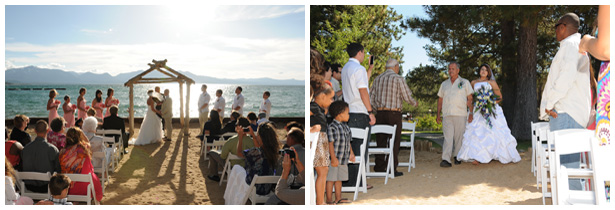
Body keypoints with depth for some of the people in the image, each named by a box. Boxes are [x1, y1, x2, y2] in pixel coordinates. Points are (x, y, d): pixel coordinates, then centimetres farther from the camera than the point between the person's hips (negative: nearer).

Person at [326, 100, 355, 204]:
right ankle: (329, 199, 8)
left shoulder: (346, 127, 11)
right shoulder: (332, 127, -15)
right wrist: (333, 158, -20)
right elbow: (330, 144, -17)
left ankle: (338, 198, 25)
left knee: (339, 179, 15)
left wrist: (351, 153, 18)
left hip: (343, 159, 8)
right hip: (334, 160, -8)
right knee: (331, 179, 0)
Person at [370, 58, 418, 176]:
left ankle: (379, 168, 11)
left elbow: (371, 99, 10)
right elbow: (407, 97, -4)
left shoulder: (378, 79, 11)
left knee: (380, 141, 8)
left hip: (380, 113, 5)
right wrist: (415, 103, 15)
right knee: (394, 142, 1)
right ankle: (392, 170, 2)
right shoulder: (398, 79, -5)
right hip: (394, 113, -5)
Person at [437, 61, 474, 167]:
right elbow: (440, 100, 18)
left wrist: (471, 113, -4)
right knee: (448, 137, -9)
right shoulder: (444, 84, 16)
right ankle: (446, 160, -17)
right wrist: (438, 114, 12)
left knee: (459, 137, 3)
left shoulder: (465, 83, 8)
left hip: (460, 115, -1)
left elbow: (470, 99, 5)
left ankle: (457, 157, 17)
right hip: (447, 115, 1)